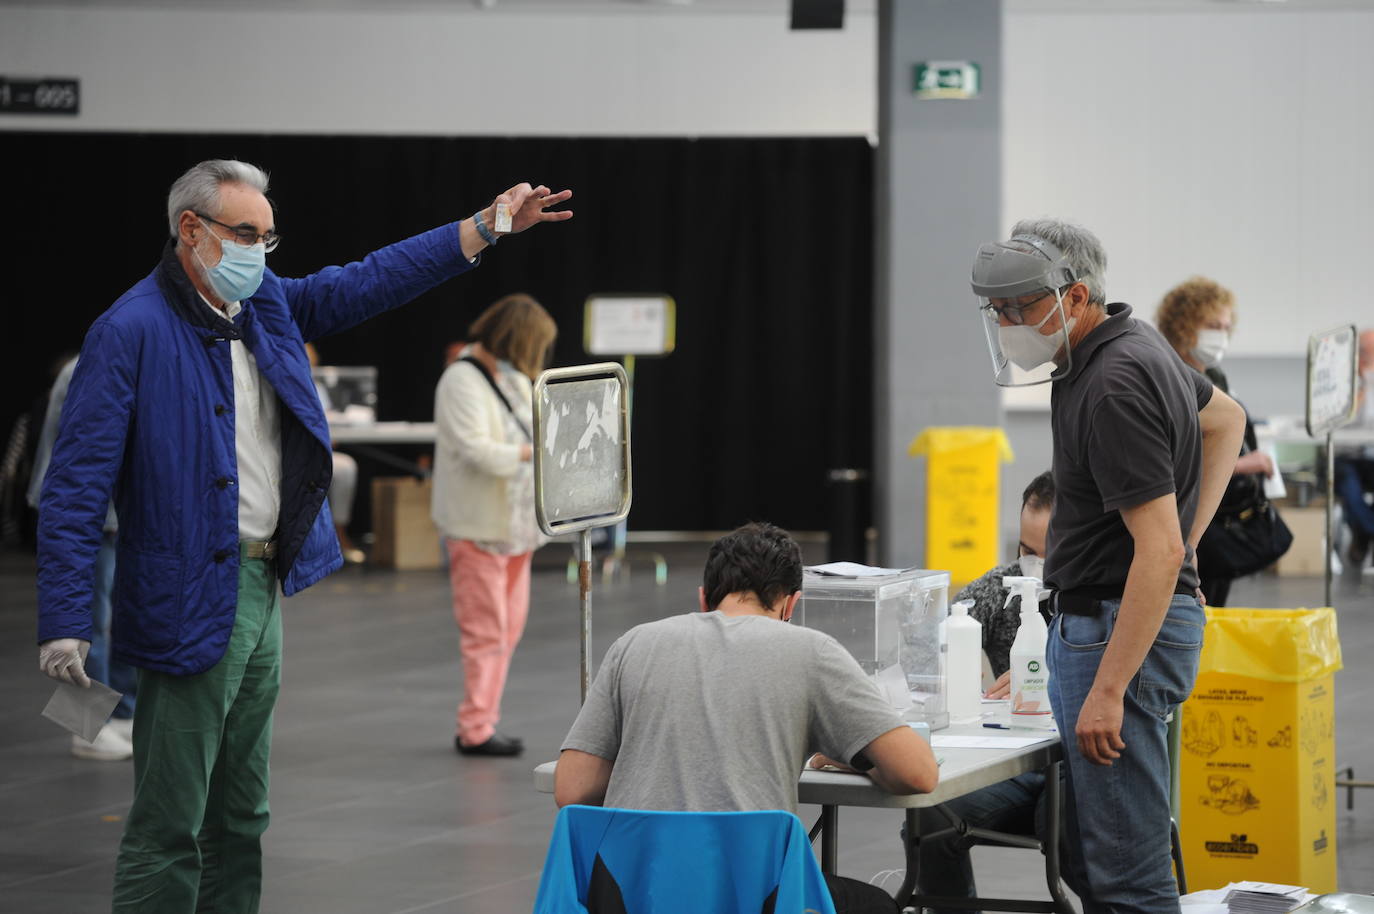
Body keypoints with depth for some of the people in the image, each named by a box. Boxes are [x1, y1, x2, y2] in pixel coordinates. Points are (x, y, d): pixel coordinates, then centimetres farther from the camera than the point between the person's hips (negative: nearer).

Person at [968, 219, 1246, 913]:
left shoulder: (1116, 388, -20)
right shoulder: (1132, 344, 12)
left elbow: (1159, 551, -25)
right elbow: (1225, 419, 30)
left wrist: (1107, 691, -26)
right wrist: (1190, 533, 23)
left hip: (1124, 629, -11)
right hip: (1091, 622, 11)